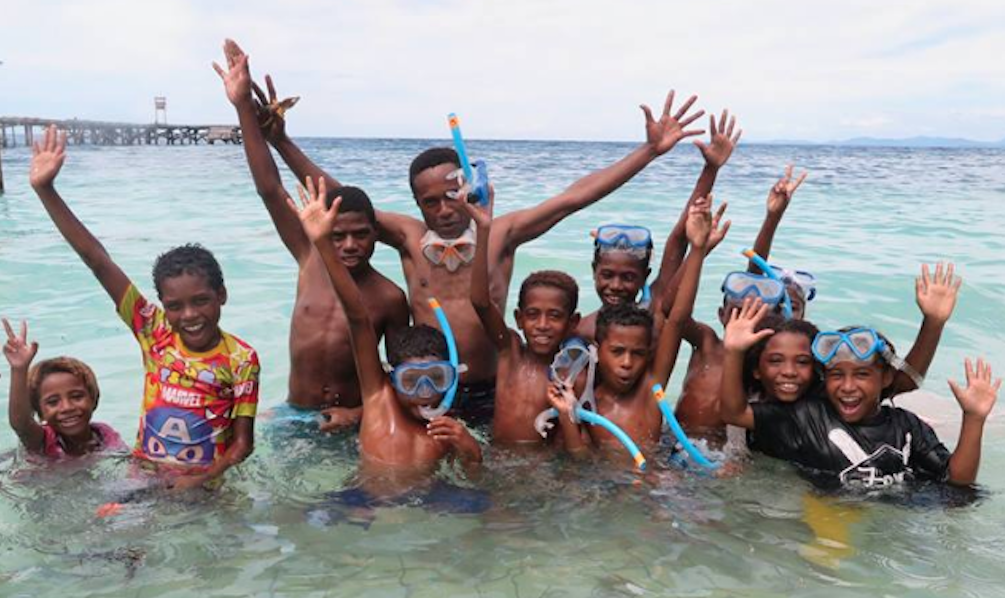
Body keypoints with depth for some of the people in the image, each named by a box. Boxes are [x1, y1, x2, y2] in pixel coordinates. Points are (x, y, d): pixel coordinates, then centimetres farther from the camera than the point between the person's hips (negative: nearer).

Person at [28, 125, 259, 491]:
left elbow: (242, 442, -6)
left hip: (205, 485, -2)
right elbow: (98, 261, -7)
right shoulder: (154, 333, -3)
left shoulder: (240, 359, -10)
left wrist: (201, 479, -22)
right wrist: (45, 189, -8)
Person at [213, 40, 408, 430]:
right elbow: (270, 189, -8)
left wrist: (361, 414, -16)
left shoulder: (390, 299, -10)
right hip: (293, 415, 3)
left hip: (349, 423, -2)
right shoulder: (310, 261, -3)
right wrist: (244, 106, -12)